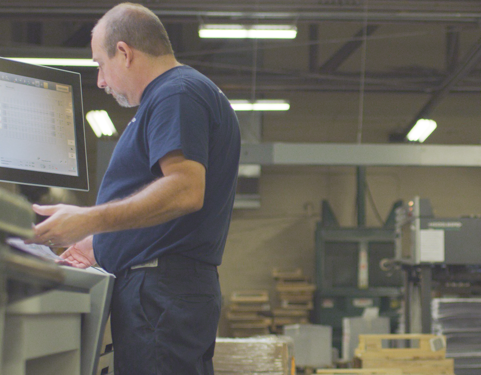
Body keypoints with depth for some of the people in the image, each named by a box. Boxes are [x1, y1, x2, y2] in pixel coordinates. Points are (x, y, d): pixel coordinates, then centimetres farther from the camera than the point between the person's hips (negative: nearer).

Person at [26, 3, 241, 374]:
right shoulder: (183, 93, 25)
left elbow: (185, 190, -23)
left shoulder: (177, 95, -9)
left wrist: (89, 221, -22)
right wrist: (101, 246, 28)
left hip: (161, 288, -11)